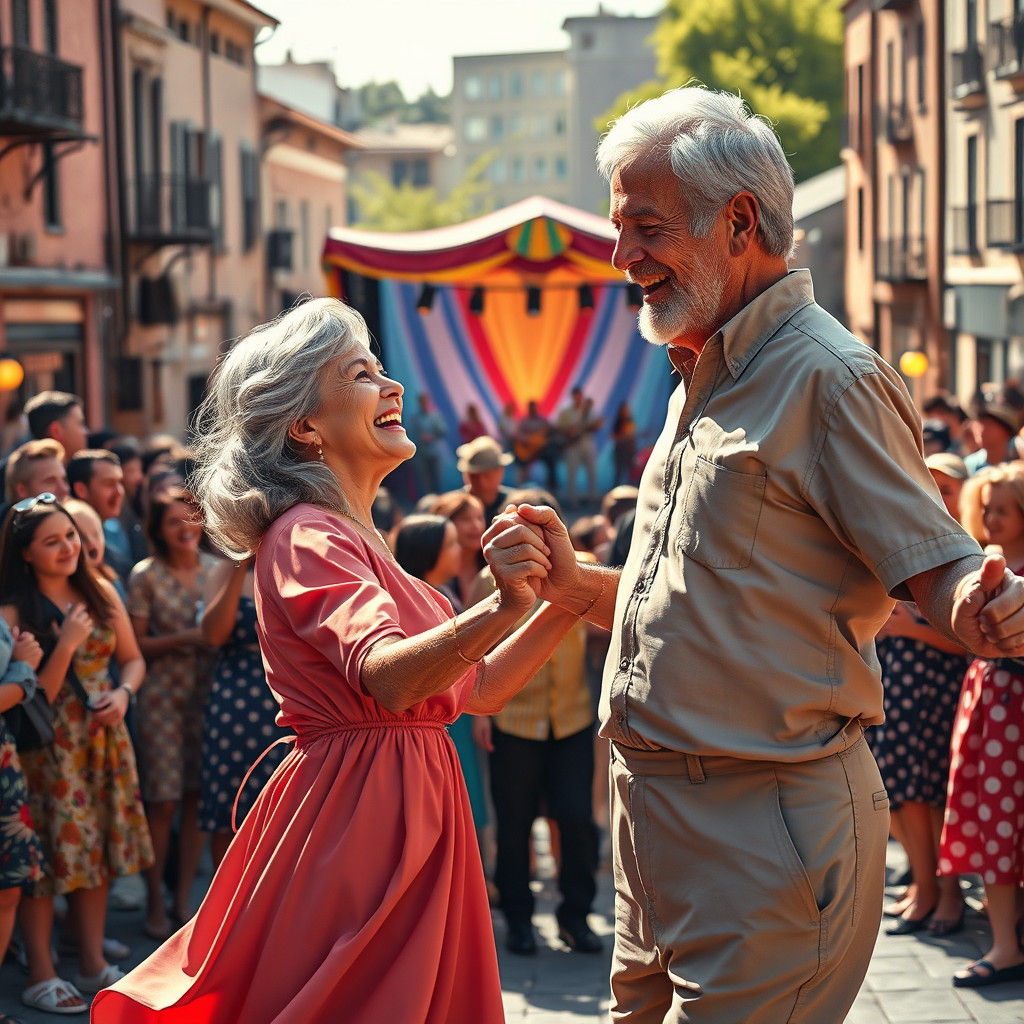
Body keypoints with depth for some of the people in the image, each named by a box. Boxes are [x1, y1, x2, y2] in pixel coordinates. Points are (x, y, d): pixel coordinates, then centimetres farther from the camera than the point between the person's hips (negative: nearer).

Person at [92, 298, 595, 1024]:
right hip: (355, 819, -10)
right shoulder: (307, 536, -13)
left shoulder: (354, 539, 18)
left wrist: (561, 599, 4)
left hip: (409, 815, 10)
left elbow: (478, 689, 15)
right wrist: (501, 609, -47)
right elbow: (388, 677, -32)